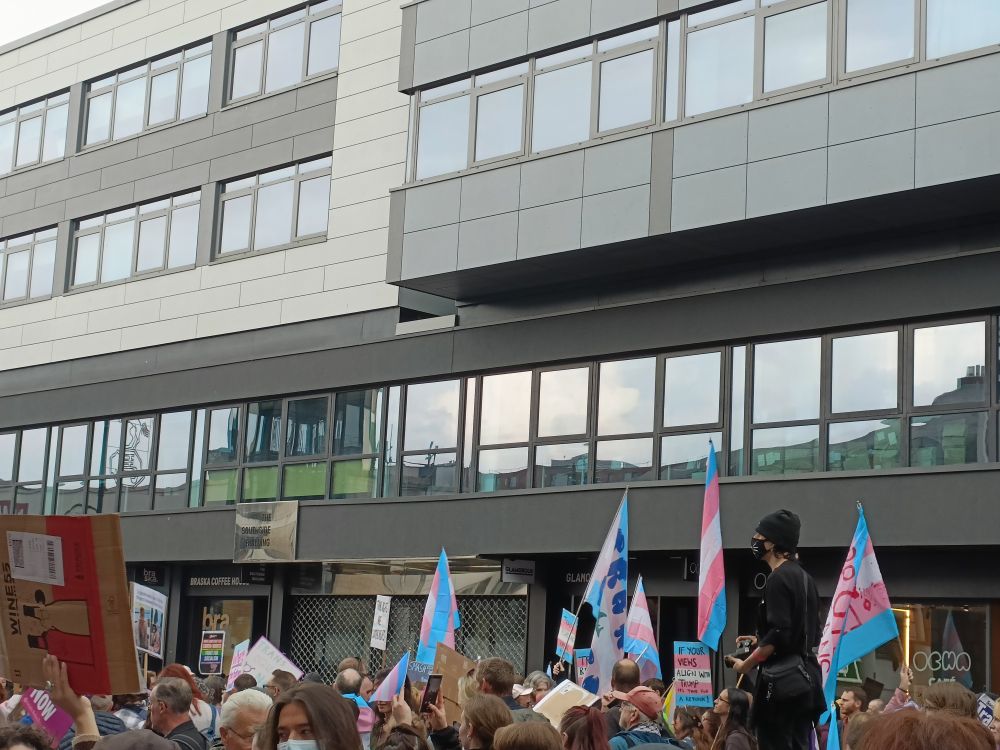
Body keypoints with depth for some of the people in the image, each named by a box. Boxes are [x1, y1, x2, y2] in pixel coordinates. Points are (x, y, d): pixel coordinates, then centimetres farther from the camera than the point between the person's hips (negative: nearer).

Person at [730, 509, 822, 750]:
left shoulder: (778, 579, -13)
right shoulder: (805, 579, 15)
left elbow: (778, 634, -20)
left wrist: (746, 664, -10)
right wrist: (761, 641, 23)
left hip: (782, 682, -9)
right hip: (806, 680, 9)